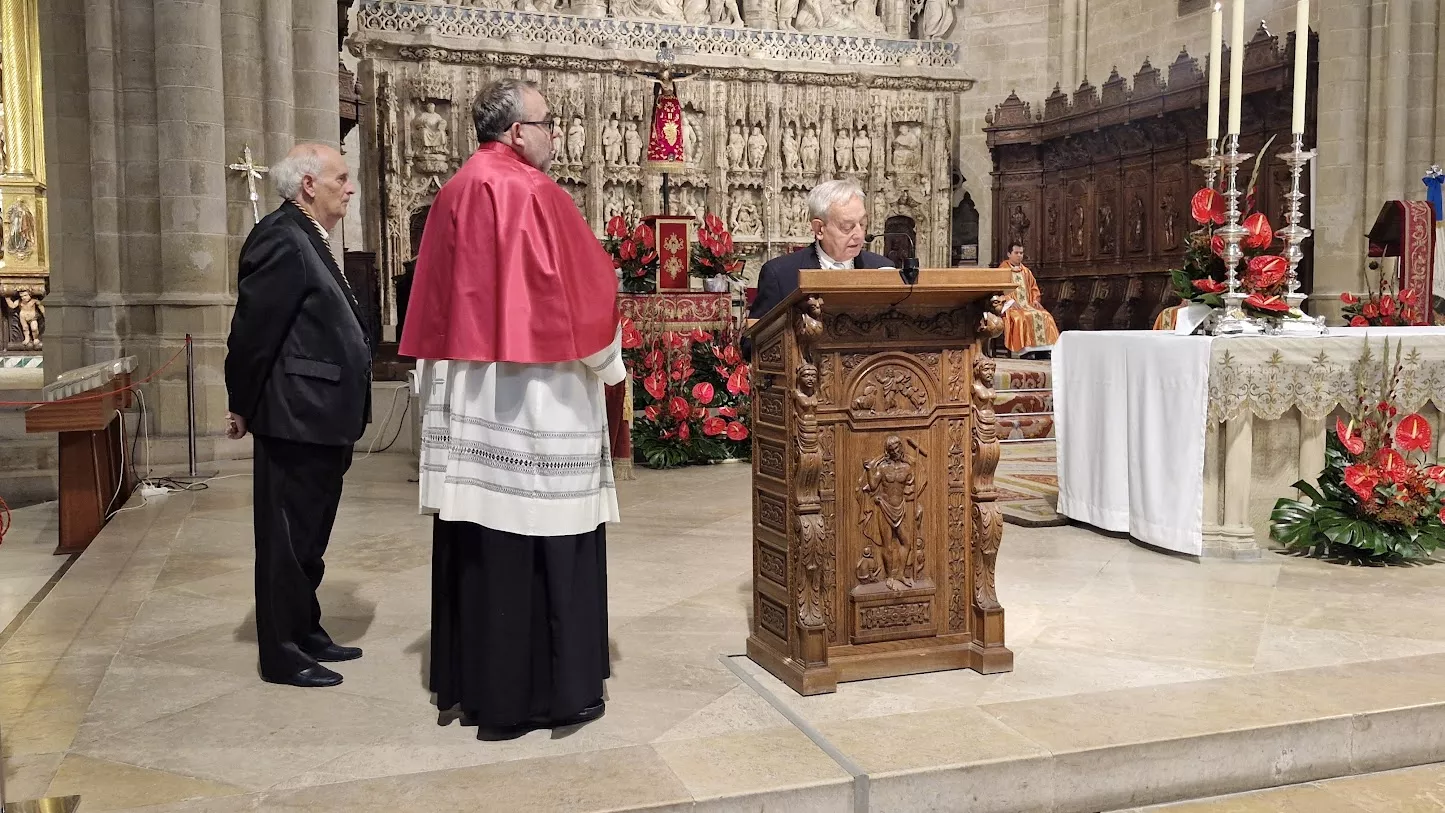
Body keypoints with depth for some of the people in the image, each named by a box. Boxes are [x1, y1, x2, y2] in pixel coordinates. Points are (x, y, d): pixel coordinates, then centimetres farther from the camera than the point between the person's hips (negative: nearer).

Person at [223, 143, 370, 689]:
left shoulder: (308, 240, 15)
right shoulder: (282, 239, -16)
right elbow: (252, 330, -18)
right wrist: (243, 409, -10)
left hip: (320, 419, 10)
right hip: (295, 418, -10)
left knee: (309, 537, 18)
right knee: (287, 538, 0)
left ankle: (306, 633, 30)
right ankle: (282, 654, 11)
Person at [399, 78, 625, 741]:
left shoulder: (453, 195, 11)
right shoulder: (532, 193, -11)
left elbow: (433, 304, 16)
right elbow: (587, 286, -9)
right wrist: (605, 359, 6)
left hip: (462, 385, 8)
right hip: (531, 393, -7)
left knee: (475, 541, 12)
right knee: (539, 539, 0)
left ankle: (468, 682, 21)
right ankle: (547, 691, 8)